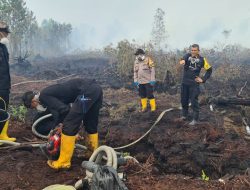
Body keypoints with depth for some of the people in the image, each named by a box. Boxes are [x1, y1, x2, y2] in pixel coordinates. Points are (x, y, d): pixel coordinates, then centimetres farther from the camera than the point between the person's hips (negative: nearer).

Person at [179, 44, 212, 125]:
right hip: (185, 82, 3)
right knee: (184, 99, 14)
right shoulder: (188, 56, -2)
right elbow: (184, 58, -27)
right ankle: (184, 115, 35)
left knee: (194, 101, -3)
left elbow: (209, 70, 7)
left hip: (194, 83, -3)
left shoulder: (202, 59, -3)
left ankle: (195, 119, 7)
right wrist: (183, 60, -52)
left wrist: (203, 79, -2)